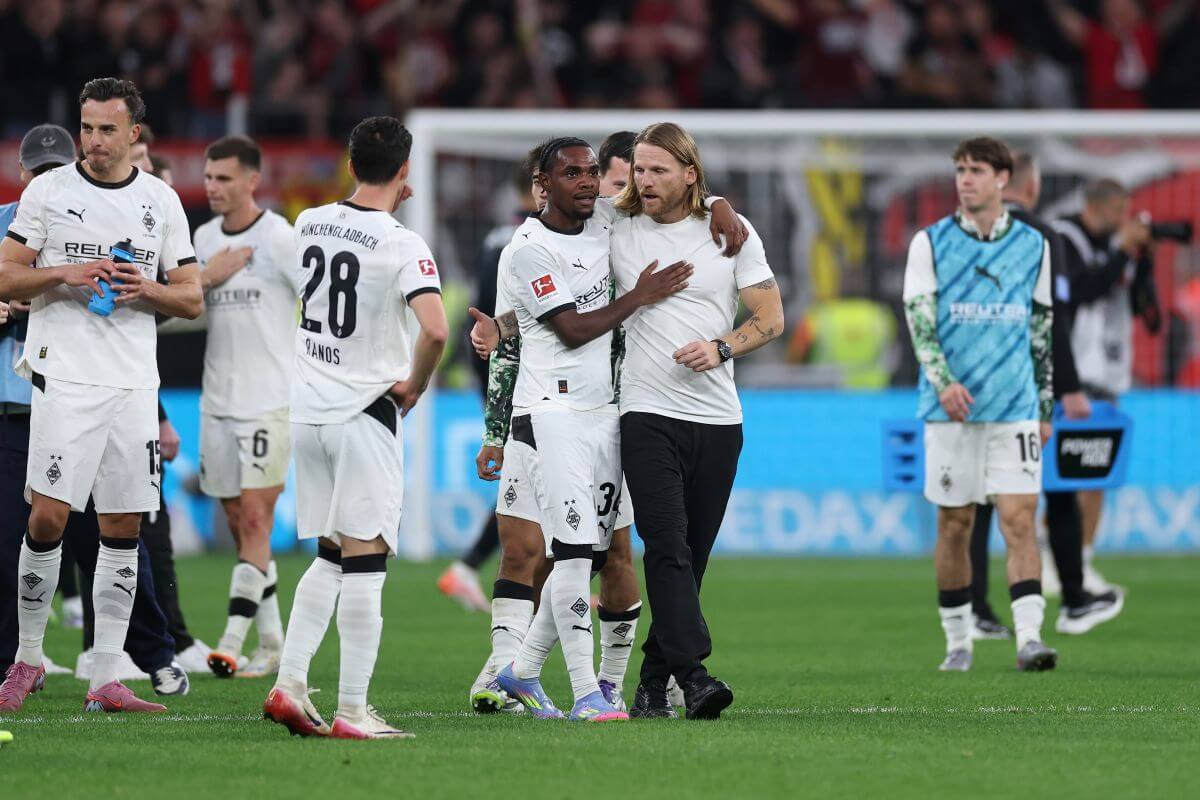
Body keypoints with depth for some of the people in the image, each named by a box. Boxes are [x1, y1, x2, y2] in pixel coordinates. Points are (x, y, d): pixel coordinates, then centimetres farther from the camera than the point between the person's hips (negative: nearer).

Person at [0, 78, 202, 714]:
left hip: (134, 384, 3)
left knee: (123, 529, 2)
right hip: (64, 376, -3)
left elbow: (192, 299, 12)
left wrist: (146, 289, -7)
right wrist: (66, 274, -14)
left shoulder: (161, 202, 10)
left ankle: (105, 680, 5)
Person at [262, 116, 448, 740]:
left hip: (306, 409, 6)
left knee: (329, 558, 17)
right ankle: (352, 711, -5)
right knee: (365, 564, -3)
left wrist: (385, 201, 34)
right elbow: (434, 330, -27)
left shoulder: (309, 224, 4)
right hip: (365, 415, -6)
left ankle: (289, 682, 6)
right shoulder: (402, 246, -14)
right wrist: (414, 383, -10)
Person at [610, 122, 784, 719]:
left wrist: (722, 347, -10)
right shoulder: (617, 232, 5)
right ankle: (694, 675, -25)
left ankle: (653, 684, 13)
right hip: (648, 415, -2)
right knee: (668, 549, -17)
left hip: (717, 418, 2)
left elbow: (770, 317, 8)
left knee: (692, 557, 4)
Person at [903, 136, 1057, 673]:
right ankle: (957, 643, 14)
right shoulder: (931, 243, 3)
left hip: (1015, 407, 1)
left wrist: (1045, 407, 15)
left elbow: (1042, 330, 15)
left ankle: (1029, 638, -16)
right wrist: (943, 381, -21)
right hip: (951, 407, -1)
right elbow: (918, 320, -5)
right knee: (955, 524, 4)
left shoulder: (1033, 245, 9)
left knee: (1019, 517, -10)